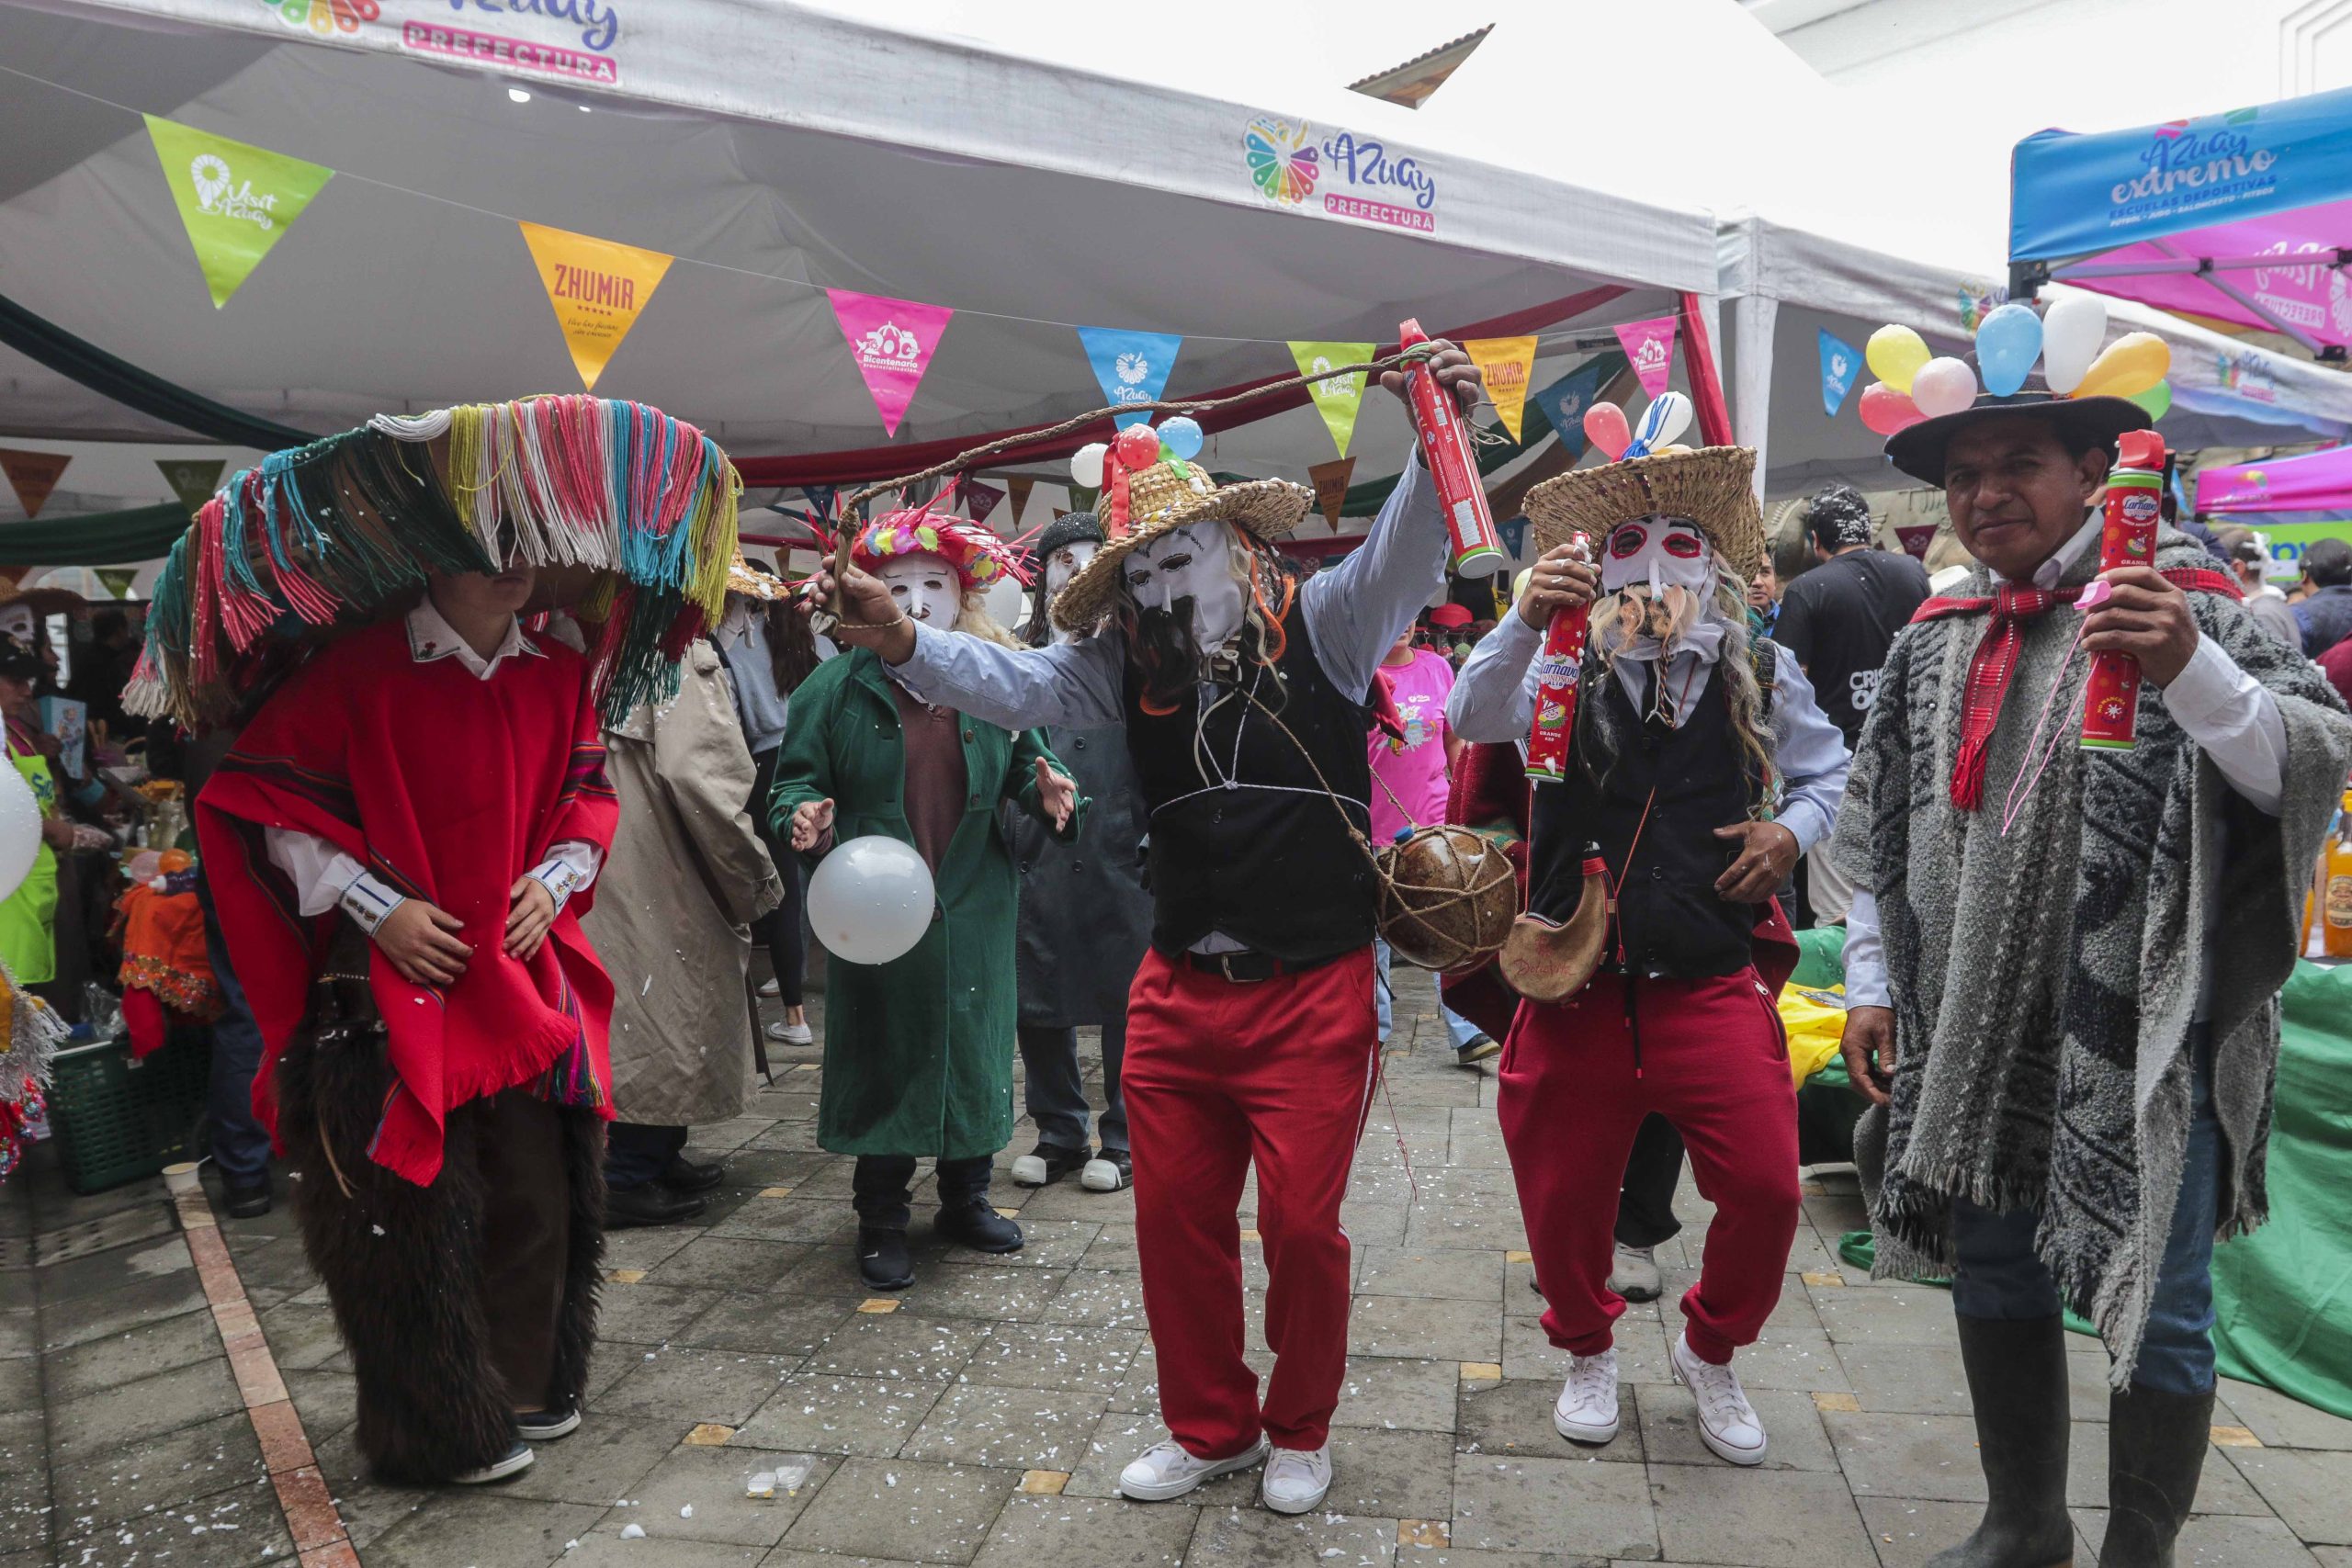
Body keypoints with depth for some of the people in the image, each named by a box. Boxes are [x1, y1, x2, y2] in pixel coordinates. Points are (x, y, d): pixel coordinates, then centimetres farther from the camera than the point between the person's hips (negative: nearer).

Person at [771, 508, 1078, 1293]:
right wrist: (807, 820, -20)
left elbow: (1028, 765, 10)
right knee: (882, 1056, 5)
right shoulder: (836, 687, -3)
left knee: (975, 1050, 12)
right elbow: (797, 779, 1)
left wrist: (1046, 792, -12)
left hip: (974, 913, 3)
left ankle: (966, 1198, 32)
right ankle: (881, 1222, 21)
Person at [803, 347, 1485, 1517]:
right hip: (1177, 991, 4)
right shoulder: (1129, 669, 7)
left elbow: (1407, 553, -16)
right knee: (1175, 1219, 10)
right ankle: (1209, 1427, 33)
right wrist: (902, 643, -20)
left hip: (1314, 991, -4)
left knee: (1301, 1223, 4)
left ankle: (1299, 1430, 31)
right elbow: (1015, 683, -3)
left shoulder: (1322, 625, -2)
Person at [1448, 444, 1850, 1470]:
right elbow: (1473, 721, -17)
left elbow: (1828, 772, 22)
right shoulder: (1565, 670, 0)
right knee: (1564, 1197, 9)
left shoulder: (1761, 677, 7)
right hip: (1578, 988, -1)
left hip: (1714, 987, 1)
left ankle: (1711, 1355, 28)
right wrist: (1526, 623, -33)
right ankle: (1589, 1354, 39)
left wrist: (1791, 830, 1)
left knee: (1764, 1190, -3)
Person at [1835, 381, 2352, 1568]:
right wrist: (1871, 981, 11)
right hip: (1969, 1033, 5)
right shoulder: (1933, 643, 9)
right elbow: (1877, 826, 14)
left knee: (2151, 1310, 4)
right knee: (1993, 1276, 17)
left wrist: (2190, 668, -34)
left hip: (2140, 1036, -5)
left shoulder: (2179, 606, -5)